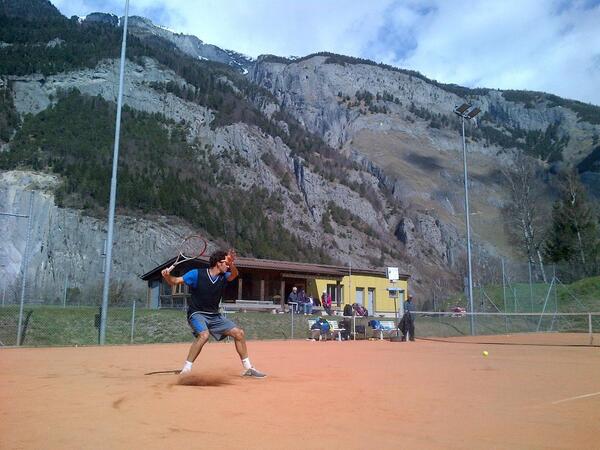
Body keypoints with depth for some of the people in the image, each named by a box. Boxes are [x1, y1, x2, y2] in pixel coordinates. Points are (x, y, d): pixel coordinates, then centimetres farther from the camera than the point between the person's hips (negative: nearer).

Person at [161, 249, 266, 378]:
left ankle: (248, 368, 15)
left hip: (215, 315, 6)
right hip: (197, 313, -6)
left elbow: (234, 275, -23)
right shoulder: (197, 274, -13)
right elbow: (175, 281, -13)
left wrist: (231, 264, -45)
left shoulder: (223, 277, -1)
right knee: (204, 335, -34)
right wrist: (167, 276, -35)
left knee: (239, 333, 1)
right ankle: (185, 370, -23)